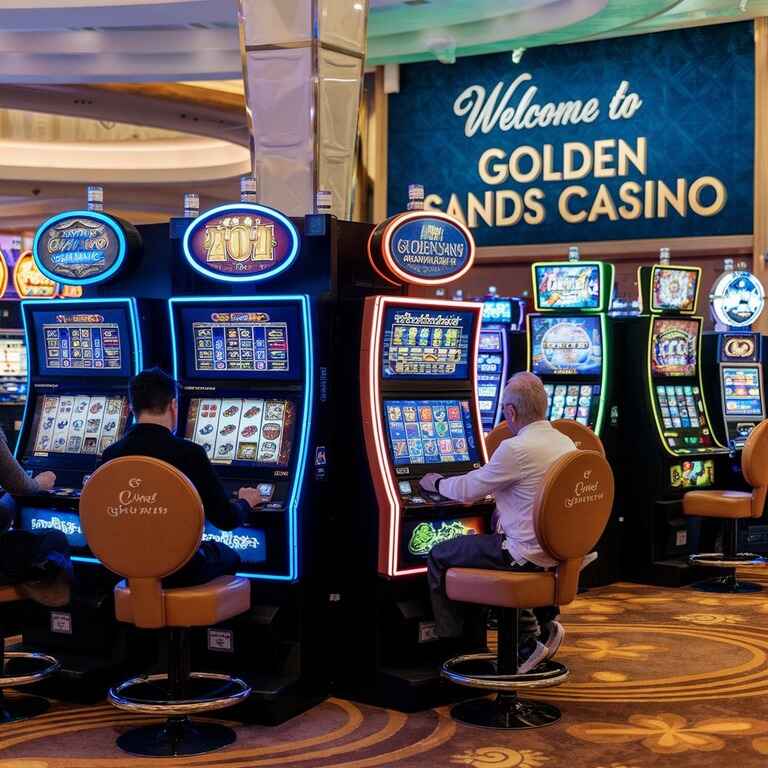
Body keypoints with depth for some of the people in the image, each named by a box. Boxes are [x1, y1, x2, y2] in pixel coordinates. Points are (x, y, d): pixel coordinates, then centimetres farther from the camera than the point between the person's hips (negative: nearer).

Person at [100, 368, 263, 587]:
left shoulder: (110, 456, -6)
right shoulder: (188, 453, -18)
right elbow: (226, 519, -11)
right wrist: (246, 503, 13)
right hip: (180, 569, -4)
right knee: (228, 556, 29)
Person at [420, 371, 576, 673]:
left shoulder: (516, 448, -20)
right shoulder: (566, 442, 5)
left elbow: (467, 490, -9)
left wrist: (437, 483, 11)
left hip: (528, 554, -8)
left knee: (439, 557, 5)